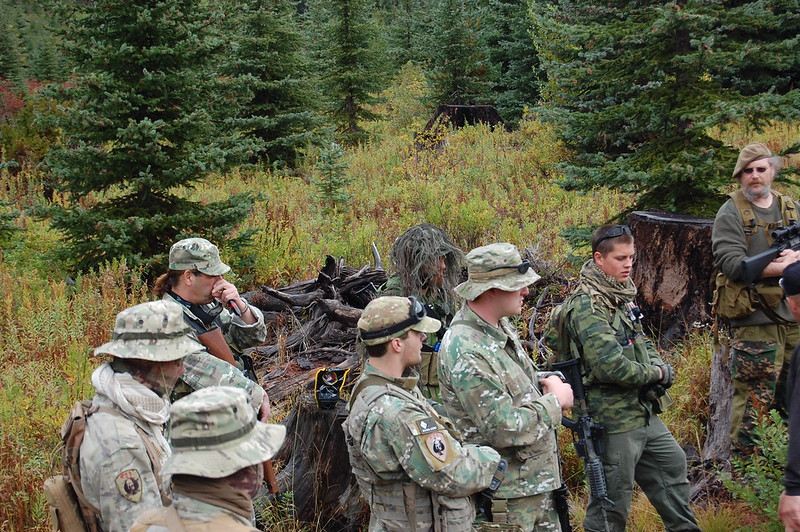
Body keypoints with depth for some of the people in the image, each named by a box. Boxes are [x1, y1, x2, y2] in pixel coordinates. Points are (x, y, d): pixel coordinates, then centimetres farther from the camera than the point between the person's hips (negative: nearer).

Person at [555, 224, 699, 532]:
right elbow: (610, 366, -29)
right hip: (614, 421, -10)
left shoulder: (622, 296, 9)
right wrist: (656, 375, -13)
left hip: (643, 413, 10)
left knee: (673, 466, 24)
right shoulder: (587, 305, -21)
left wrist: (659, 366, 0)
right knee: (613, 499, 0)